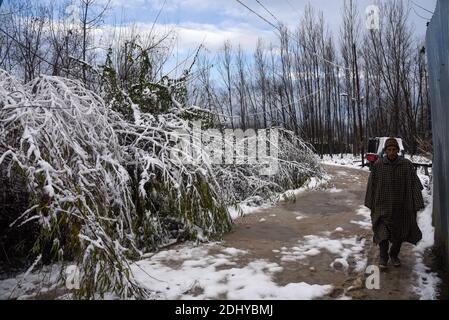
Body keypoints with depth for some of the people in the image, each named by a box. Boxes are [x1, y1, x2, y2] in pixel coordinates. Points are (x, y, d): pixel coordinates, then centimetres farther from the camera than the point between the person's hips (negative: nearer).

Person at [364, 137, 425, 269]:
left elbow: (415, 185, -3)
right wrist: (370, 204, 3)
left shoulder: (407, 165, -5)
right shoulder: (378, 165, -5)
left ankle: (394, 254, 34)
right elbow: (371, 185, 1)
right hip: (383, 206, -1)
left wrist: (416, 205, -7)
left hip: (401, 207, 1)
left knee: (399, 233, 12)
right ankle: (383, 257, 14)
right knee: (383, 232, -5)